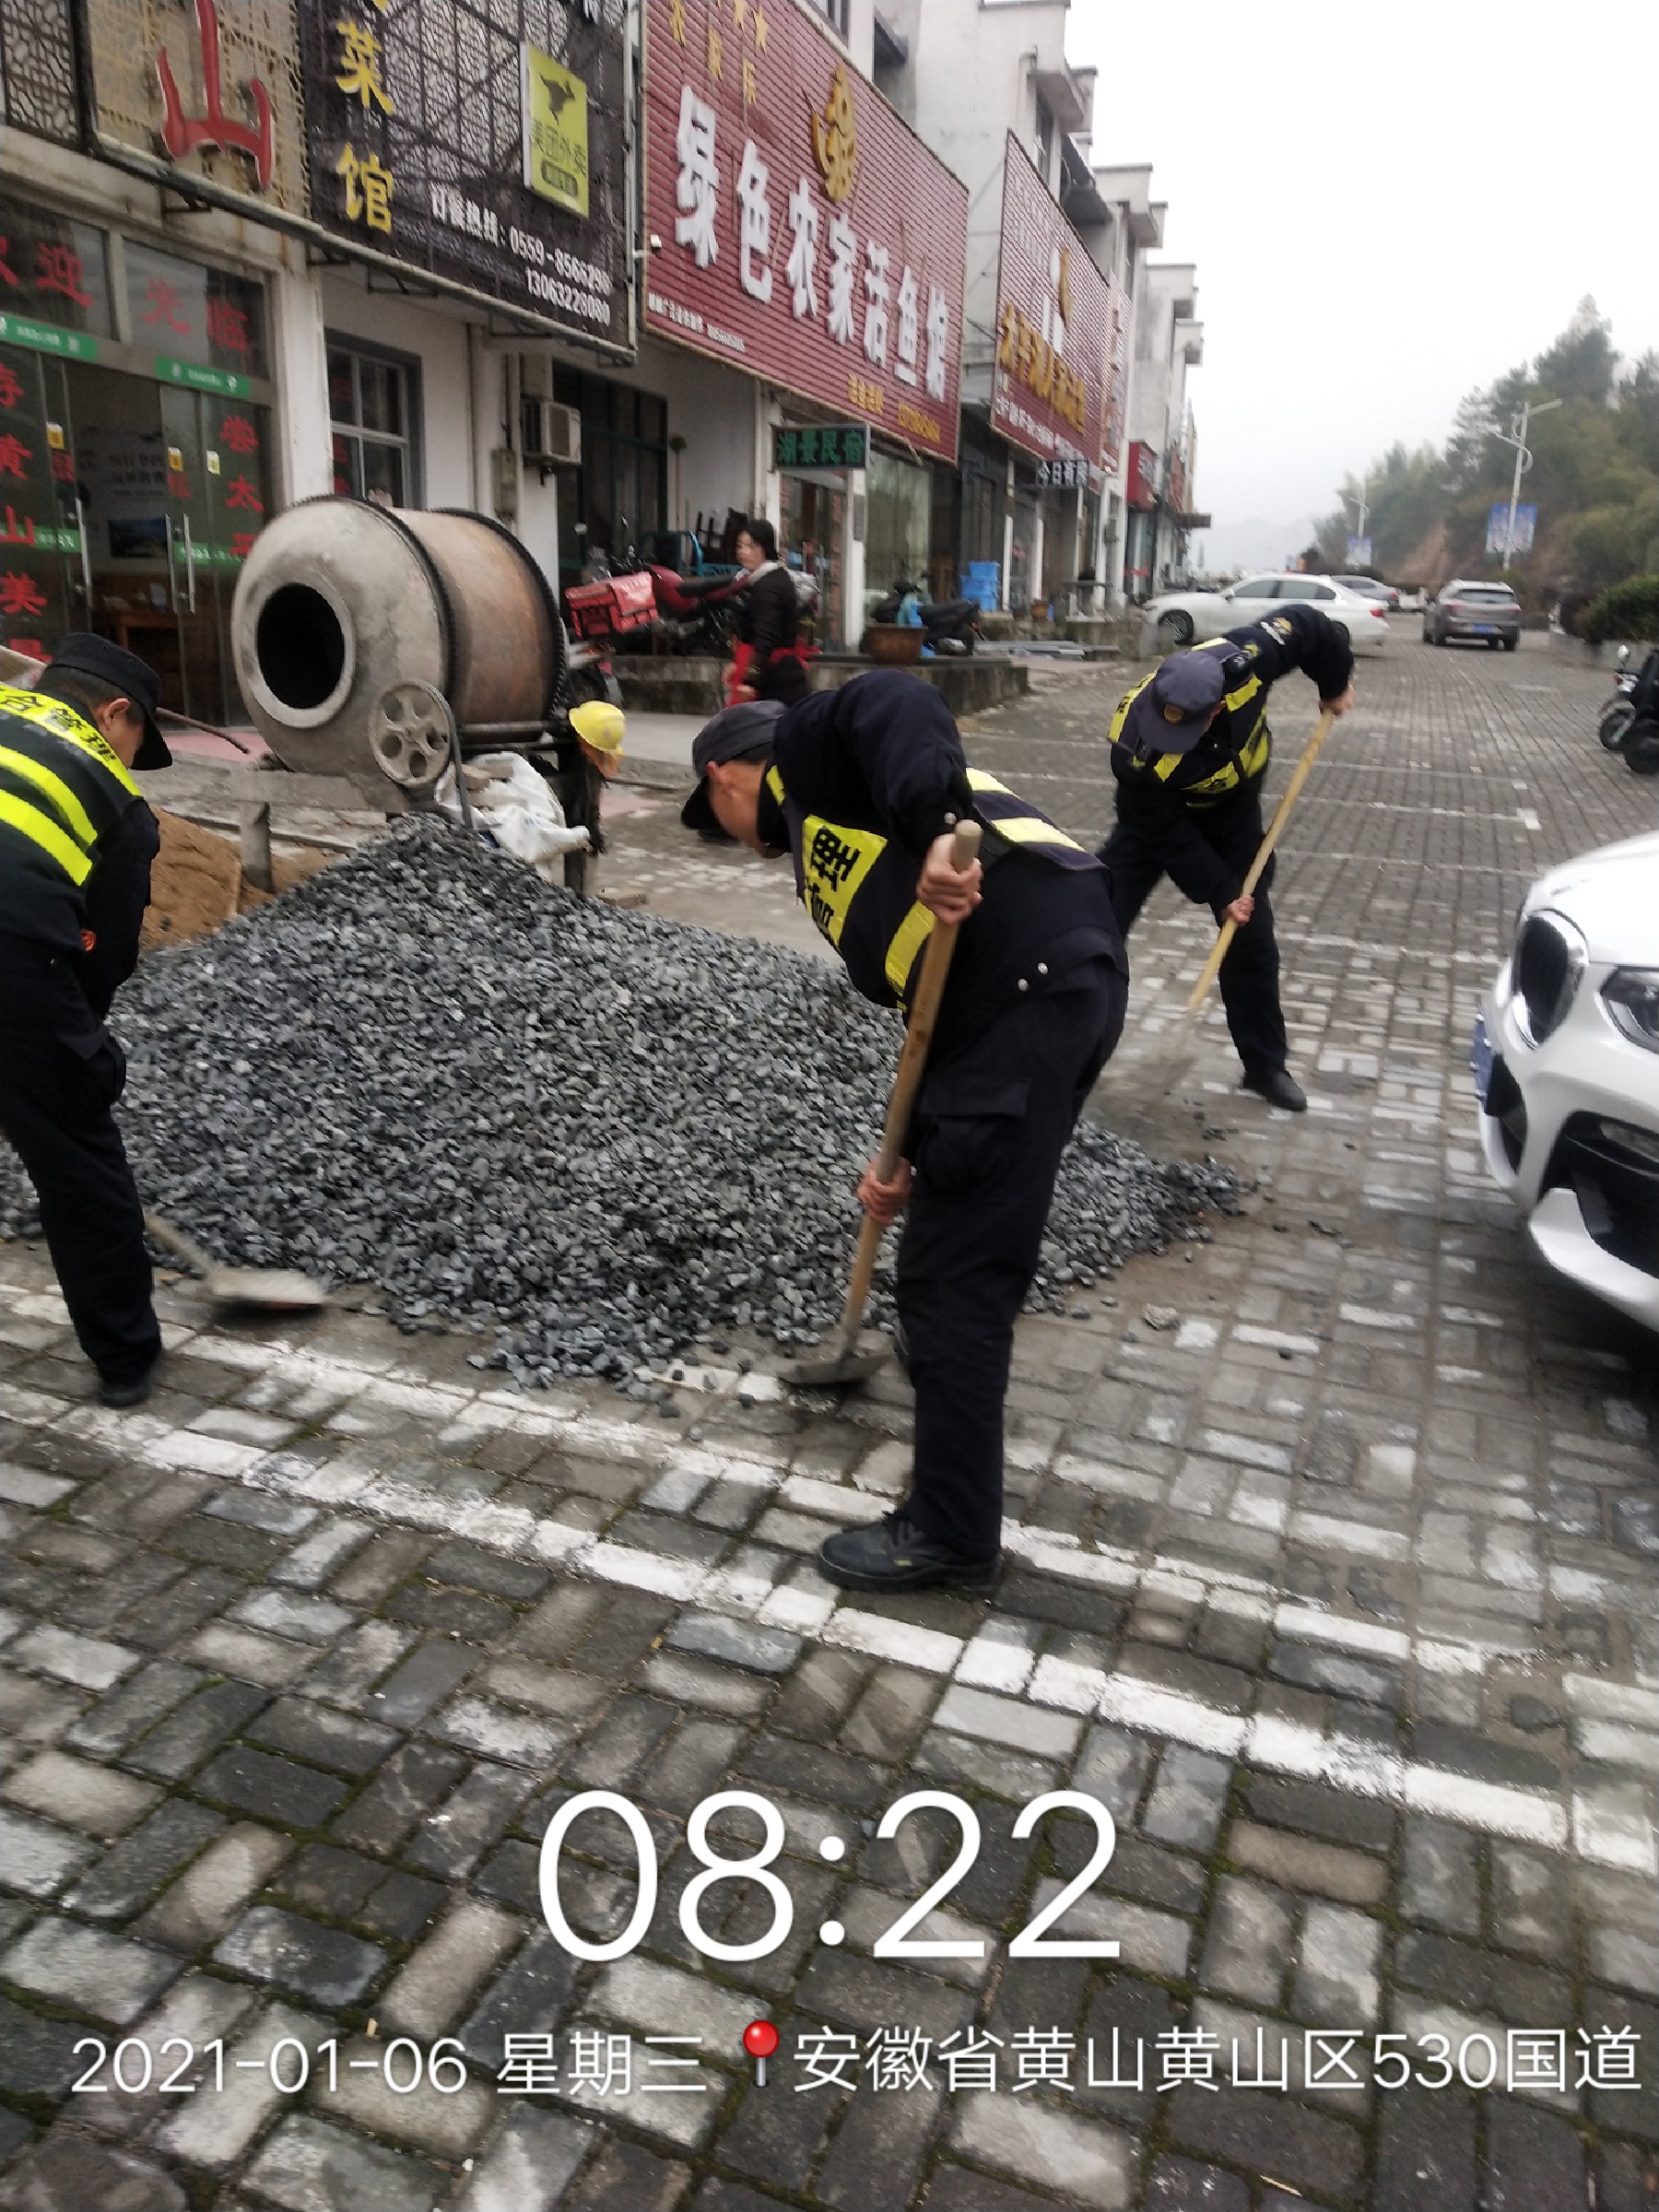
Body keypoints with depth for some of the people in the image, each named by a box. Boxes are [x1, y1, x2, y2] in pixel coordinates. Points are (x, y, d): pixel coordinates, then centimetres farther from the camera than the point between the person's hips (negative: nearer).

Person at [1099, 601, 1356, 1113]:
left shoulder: (1245, 658, -36)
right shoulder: (1135, 751, -39)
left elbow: (1308, 625, -15)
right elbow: (1167, 834, -27)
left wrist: (1335, 683, -1)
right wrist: (1219, 892, -22)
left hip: (1233, 812, 3)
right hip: (1160, 816, -2)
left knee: (1252, 938, 5)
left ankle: (1266, 1064, 18)